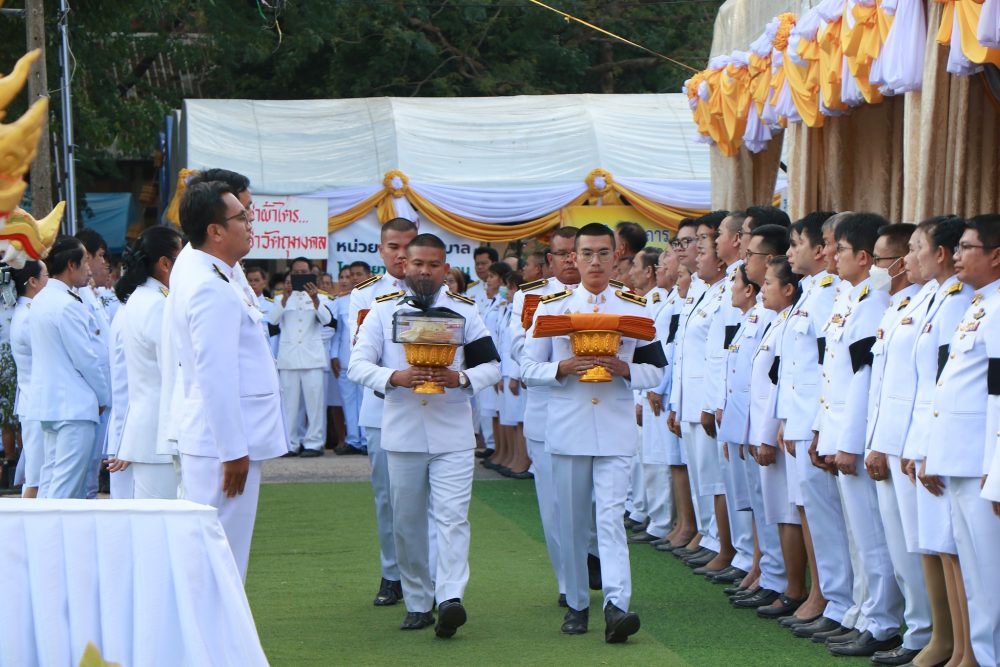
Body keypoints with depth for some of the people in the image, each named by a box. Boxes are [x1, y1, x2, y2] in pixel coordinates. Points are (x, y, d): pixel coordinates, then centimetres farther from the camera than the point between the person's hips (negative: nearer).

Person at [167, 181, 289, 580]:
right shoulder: (214, 290, -19)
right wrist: (234, 450, -21)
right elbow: (216, 376, -23)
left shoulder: (191, 268, 11)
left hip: (205, 438, 10)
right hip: (223, 441, -10)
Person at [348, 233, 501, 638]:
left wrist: (461, 379, -16)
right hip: (402, 433, 1)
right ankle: (418, 602, 15)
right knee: (408, 523, 6)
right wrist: (394, 377, -21)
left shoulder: (464, 311, 8)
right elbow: (358, 365, -1)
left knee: (452, 516, -12)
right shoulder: (383, 311, 6)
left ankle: (451, 598, -22)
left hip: (453, 435, -1)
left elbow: (492, 366, 5)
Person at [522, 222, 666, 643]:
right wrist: (563, 369, -14)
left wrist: (624, 370, -11)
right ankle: (576, 604, 17)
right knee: (572, 522, 6)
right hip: (567, 430, 1)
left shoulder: (635, 309, 7)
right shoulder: (551, 308, 7)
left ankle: (616, 605, -20)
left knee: (611, 517, -12)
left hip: (615, 431, -1)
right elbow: (529, 369, 5)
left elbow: (656, 370, 9)